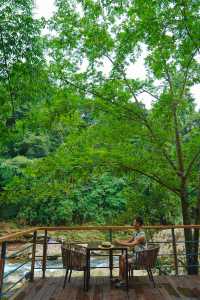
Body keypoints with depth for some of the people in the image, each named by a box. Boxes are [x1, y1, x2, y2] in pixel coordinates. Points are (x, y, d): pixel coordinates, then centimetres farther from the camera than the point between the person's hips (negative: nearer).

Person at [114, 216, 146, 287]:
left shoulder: (142, 235, -24)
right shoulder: (135, 233, 6)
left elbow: (132, 244, -32)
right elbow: (128, 241, 11)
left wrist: (120, 243, -27)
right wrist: (119, 241, -6)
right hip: (135, 254, 10)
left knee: (125, 261, -22)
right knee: (122, 257, 6)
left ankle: (123, 281, -5)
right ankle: (120, 278, 10)